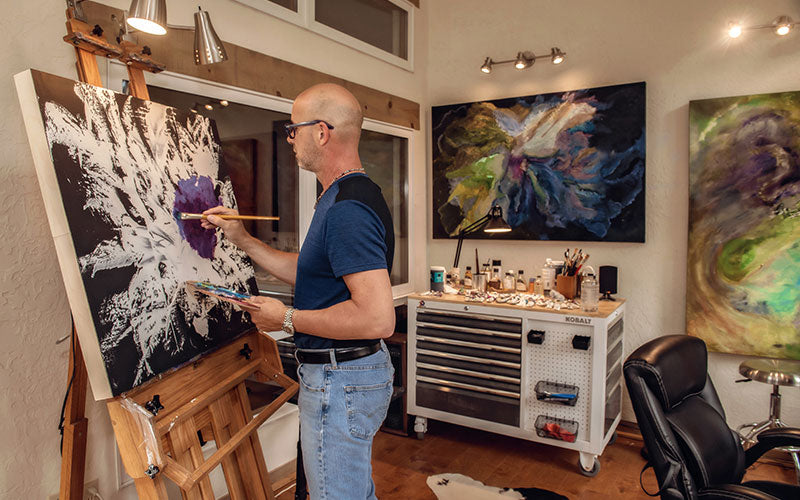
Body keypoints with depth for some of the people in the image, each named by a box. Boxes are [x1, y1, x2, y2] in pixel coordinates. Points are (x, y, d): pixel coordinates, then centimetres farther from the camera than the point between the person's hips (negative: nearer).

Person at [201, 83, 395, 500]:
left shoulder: (348, 210, -25)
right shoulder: (344, 198, 11)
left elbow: (378, 319, -32)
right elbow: (307, 273, 18)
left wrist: (287, 319, -21)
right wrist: (242, 239, 15)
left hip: (340, 382, -11)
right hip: (354, 371, 11)